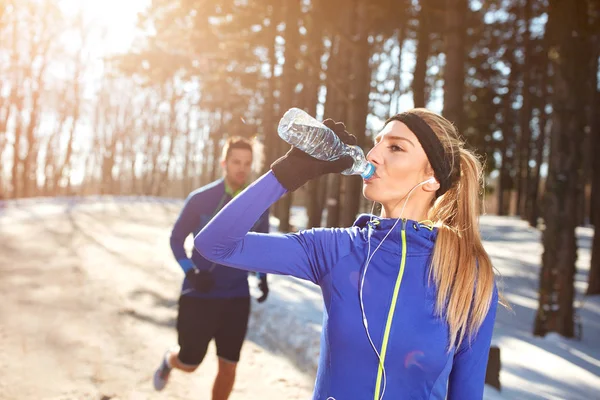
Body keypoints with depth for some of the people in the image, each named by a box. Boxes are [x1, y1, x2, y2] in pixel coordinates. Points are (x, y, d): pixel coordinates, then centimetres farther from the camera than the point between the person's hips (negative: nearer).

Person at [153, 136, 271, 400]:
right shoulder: (200, 199, -10)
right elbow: (176, 239, -1)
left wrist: (263, 277, 0)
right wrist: (191, 272, -17)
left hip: (237, 298, 3)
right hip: (199, 294, -2)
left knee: (228, 367, 5)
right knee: (189, 363, 9)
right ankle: (169, 360, 47)